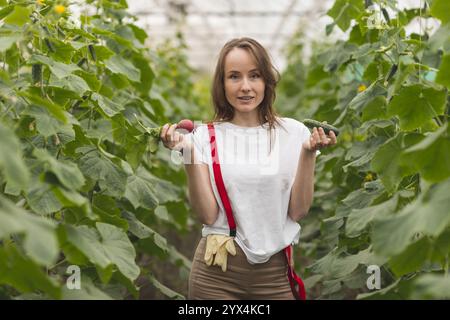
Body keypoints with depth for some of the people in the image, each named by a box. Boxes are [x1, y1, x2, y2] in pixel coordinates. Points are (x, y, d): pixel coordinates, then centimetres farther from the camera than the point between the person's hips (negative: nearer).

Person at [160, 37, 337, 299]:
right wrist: (189, 153, -16)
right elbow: (208, 215, -8)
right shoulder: (206, 136, -1)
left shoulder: (293, 132, 0)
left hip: (276, 270, 1)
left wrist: (308, 153, -14)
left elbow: (298, 211, -4)